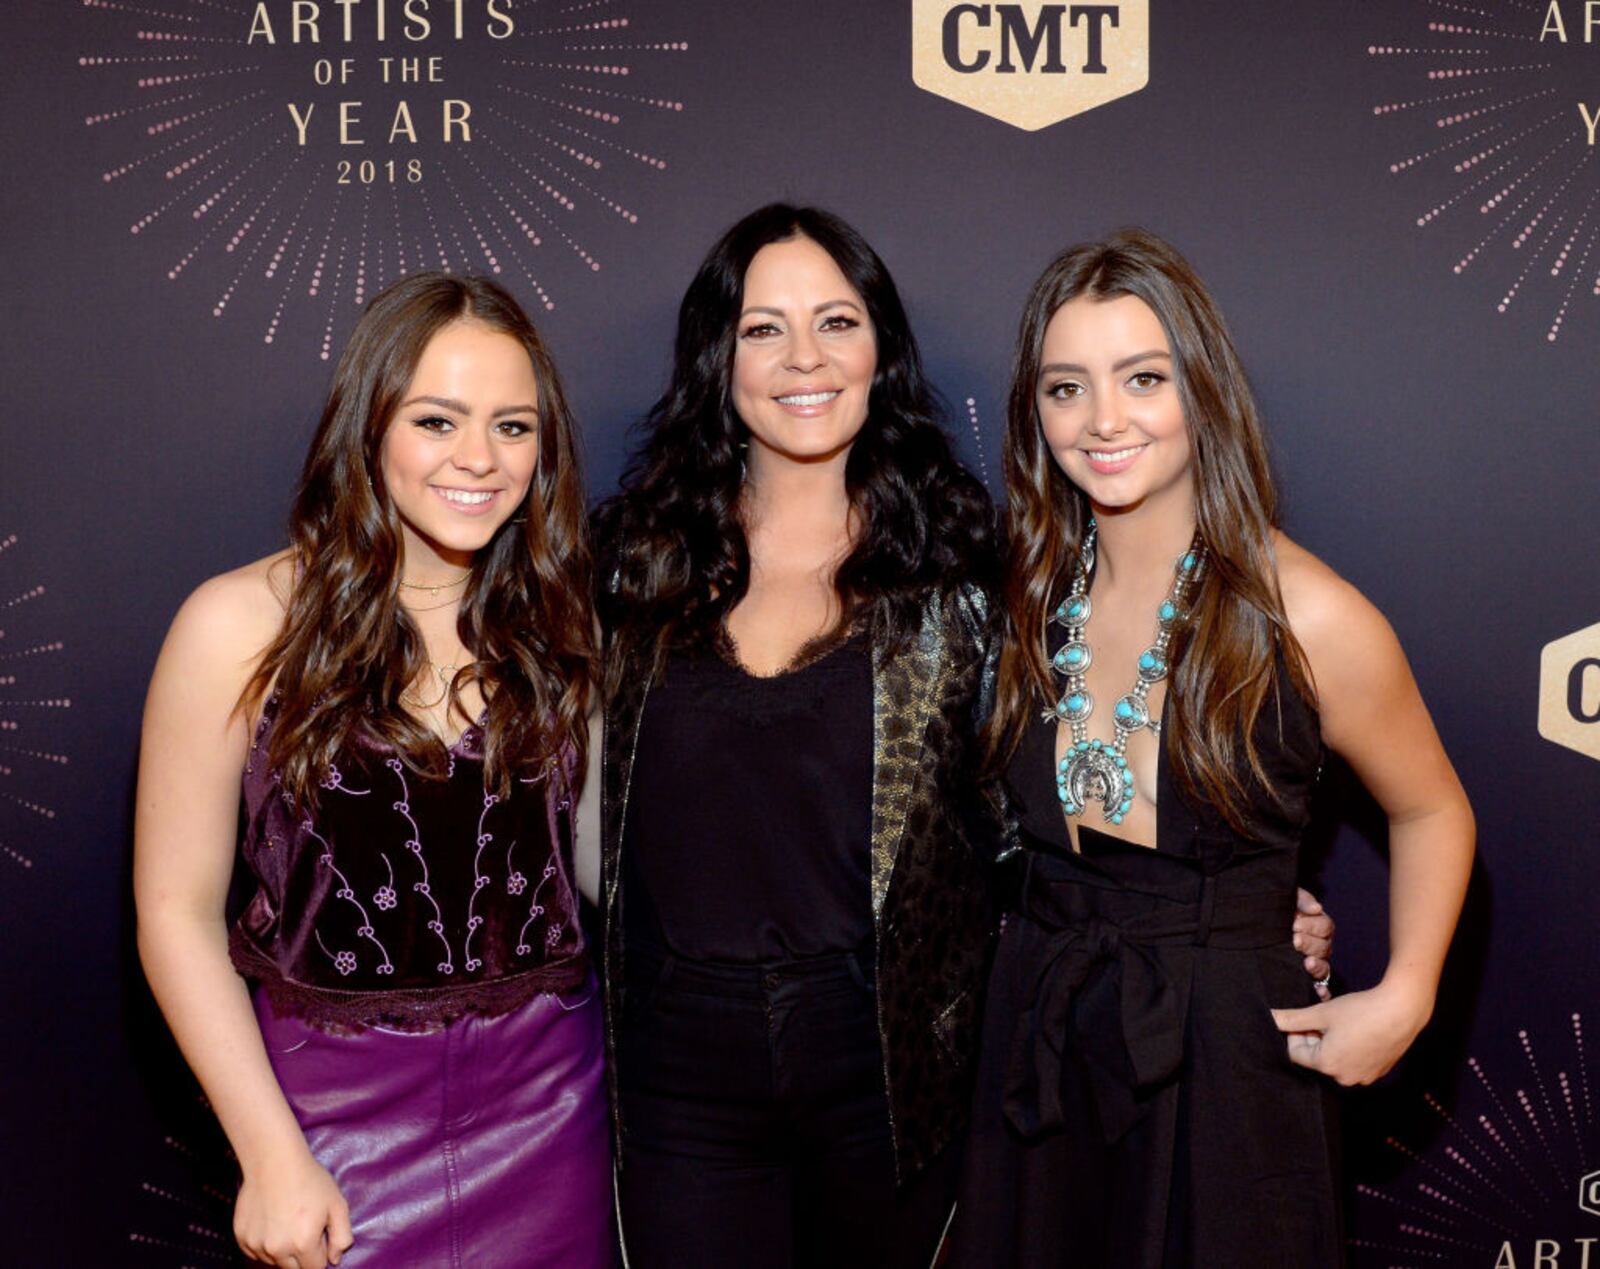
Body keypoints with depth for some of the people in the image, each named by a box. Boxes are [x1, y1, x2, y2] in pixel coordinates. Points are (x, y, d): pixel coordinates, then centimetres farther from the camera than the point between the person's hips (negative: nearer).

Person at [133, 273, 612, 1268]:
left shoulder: (560, 620, 0)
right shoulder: (244, 624, -10)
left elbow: (602, 858, 4)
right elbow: (178, 908, -9)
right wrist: (272, 1156, -11)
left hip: (549, 1096, 3)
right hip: (335, 1099, -2)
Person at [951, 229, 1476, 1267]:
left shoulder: (1310, 621, -15)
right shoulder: (1034, 598, -1)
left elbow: (1431, 812, 0)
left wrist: (1403, 997, -11)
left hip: (1224, 1066, -4)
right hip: (1037, 1055, 4)